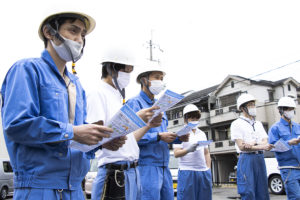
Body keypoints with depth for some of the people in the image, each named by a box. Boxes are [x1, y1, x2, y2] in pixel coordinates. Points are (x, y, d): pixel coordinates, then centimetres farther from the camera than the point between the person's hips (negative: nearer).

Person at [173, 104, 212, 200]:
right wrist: (188, 150, -25)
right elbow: (176, 153, -7)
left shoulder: (202, 134, 19)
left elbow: (206, 153, 20)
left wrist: (208, 169, 10)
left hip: (203, 171, 5)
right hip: (187, 171, -5)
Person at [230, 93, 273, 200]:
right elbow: (241, 147, -10)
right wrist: (261, 147, -14)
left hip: (260, 159, 6)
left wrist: (253, 144, -14)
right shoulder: (237, 124, -1)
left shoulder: (258, 123, 17)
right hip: (246, 159, -6)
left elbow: (265, 142, 5)